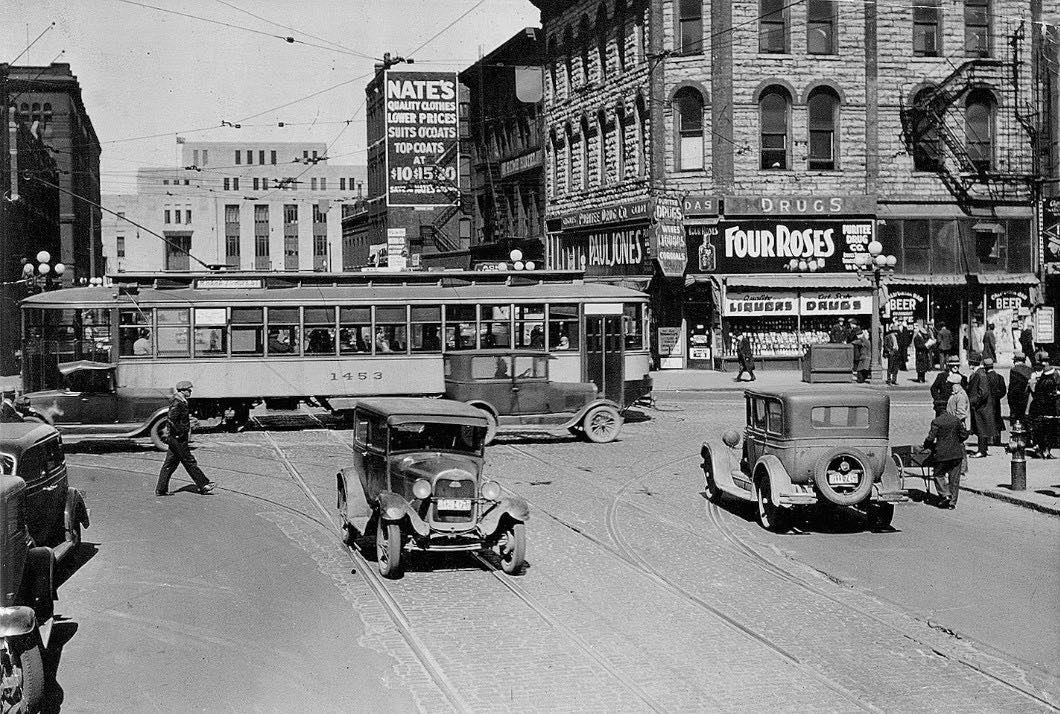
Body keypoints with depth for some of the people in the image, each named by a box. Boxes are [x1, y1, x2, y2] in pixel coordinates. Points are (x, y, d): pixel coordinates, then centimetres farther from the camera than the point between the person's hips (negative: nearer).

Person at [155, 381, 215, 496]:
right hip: (178, 439, -10)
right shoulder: (177, 404, -18)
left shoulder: (181, 402, 14)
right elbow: (170, 420, -26)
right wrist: (180, 433, -19)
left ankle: (161, 490, 11)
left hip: (174, 439, 10)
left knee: (170, 464, 10)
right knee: (189, 462, -2)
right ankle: (203, 485, 4)